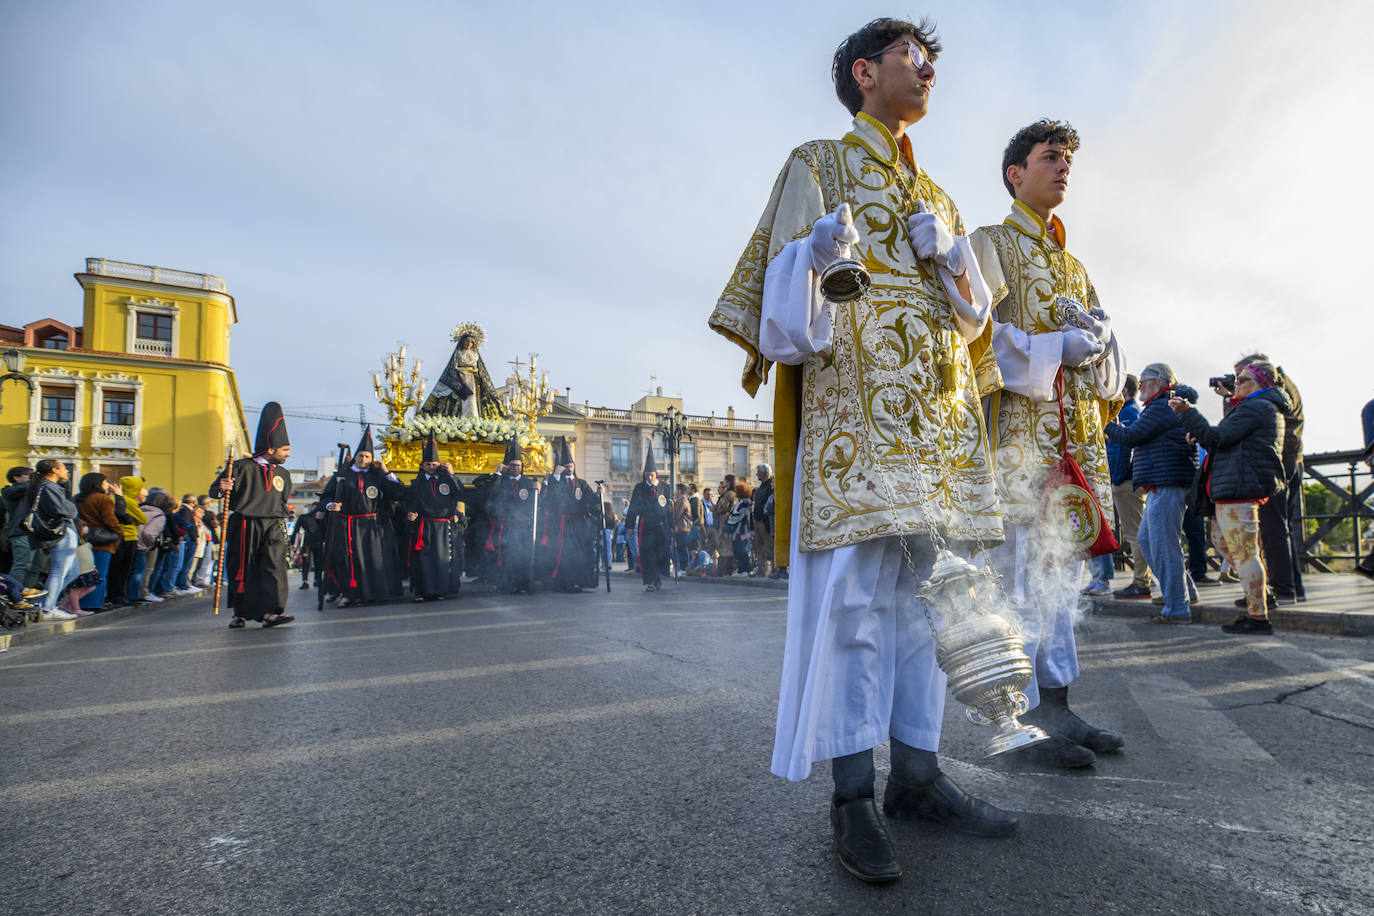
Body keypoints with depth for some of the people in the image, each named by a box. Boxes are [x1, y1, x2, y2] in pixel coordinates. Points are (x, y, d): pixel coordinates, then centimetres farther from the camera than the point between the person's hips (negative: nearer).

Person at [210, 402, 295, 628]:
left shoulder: (283, 474, 15)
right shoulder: (242, 467, -2)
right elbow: (214, 490, 0)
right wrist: (221, 488, -22)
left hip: (272, 528, 3)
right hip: (245, 529, -3)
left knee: (274, 567, -13)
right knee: (241, 571, 4)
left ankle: (270, 612, -18)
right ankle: (241, 613, 20)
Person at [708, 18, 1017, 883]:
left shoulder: (936, 195, 28)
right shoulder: (819, 164, 12)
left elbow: (973, 312, 23)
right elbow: (785, 278, -2)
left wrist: (953, 261, 2)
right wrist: (816, 254, -24)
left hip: (938, 407, 7)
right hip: (853, 398, -6)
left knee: (922, 586, 5)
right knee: (855, 586, -12)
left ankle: (917, 771, 14)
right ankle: (853, 794, -4)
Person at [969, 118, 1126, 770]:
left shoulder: (1075, 266, 26)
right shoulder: (989, 244, 6)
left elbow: (1109, 351, 18)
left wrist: (1097, 335, -5)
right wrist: (1057, 349, -15)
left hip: (1078, 437, 8)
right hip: (1019, 431, -7)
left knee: (1062, 572, 9)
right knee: (1021, 574, -8)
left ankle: (1056, 703, 18)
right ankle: (1024, 720, -1)